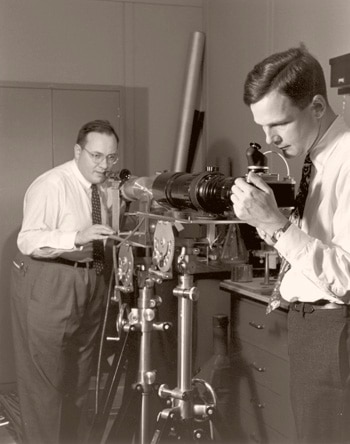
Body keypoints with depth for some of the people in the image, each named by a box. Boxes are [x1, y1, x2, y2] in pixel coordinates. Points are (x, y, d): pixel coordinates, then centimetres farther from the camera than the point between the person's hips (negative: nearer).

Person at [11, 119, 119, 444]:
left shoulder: (105, 188, 7)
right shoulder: (51, 185, -18)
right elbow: (28, 241, -27)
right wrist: (77, 237, -38)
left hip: (89, 279, 8)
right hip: (48, 283, -8)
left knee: (80, 372, 18)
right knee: (45, 375, -5)